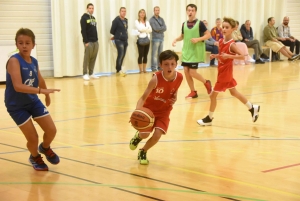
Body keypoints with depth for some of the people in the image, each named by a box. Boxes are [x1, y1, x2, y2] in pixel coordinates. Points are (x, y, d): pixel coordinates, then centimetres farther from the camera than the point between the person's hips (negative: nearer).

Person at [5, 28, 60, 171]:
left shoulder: (34, 62, -2)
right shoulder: (14, 61, -23)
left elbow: (40, 81, 18)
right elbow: (18, 86, -34)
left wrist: (47, 96, 31)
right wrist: (41, 91, -41)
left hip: (33, 101, 6)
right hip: (16, 106, -6)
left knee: (51, 130, 3)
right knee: (33, 138, -4)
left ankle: (45, 148, 37)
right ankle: (35, 157, 30)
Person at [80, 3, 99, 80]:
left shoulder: (93, 18, 18)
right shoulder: (84, 17, -5)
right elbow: (83, 30, -12)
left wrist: (96, 40, 12)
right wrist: (86, 41, -17)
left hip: (95, 41, 7)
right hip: (88, 41, -7)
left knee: (93, 58, 6)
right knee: (87, 58, -5)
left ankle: (91, 73, 13)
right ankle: (85, 74, -1)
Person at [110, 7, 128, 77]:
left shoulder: (126, 20, 13)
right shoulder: (116, 20, -11)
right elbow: (112, 30, -9)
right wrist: (116, 36, 7)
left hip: (125, 40, 7)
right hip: (119, 40, -7)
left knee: (123, 56, 8)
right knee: (120, 55, -14)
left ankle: (119, 70, 18)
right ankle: (119, 70, -7)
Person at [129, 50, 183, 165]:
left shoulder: (179, 77, -19)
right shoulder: (156, 78, -30)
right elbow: (143, 97, -29)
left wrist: (174, 99, -17)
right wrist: (137, 111, -46)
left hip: (164, 111, 2)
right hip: (149, 109, -2)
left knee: (157, 135, -13)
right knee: (145, 135, -4)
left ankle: (143, 152, 17)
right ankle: (138, 136, 37)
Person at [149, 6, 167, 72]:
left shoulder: (161, 19, 14)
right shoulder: (151, 19, -3)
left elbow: (165, 28, 2)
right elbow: (155, 28, -15)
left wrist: (159, 28, -10)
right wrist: (161, 28, -2)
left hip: (161, 38, 6)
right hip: (155, 39, -6)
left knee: (160, 54, 9)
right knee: (154, 54, -6)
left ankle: (160, 67, 15)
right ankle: (154, 68, -4)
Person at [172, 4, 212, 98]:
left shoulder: (199, 23, -8)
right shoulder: (184, 24, 7)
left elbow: (208, 35, -8)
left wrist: (198, 39, -22)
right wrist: (176, 39, 0)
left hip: (195, 52, -5)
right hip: (186, 51, 6)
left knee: (192, 73, -9)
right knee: (186, 72, 3)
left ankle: (206, 83, 18)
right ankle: (193, 92, 17)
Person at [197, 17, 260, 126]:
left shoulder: (232, 44, -21)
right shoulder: (221, 41, 3)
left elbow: (242, 56, -26)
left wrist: (229, 56, -35)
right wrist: (215, 56, -1)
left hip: (225, 73, -9)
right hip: (222, 71, 9)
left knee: (213, 95, -2)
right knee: (234, 92, 21)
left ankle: (209, 118, 13)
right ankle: (252, 108, 34)